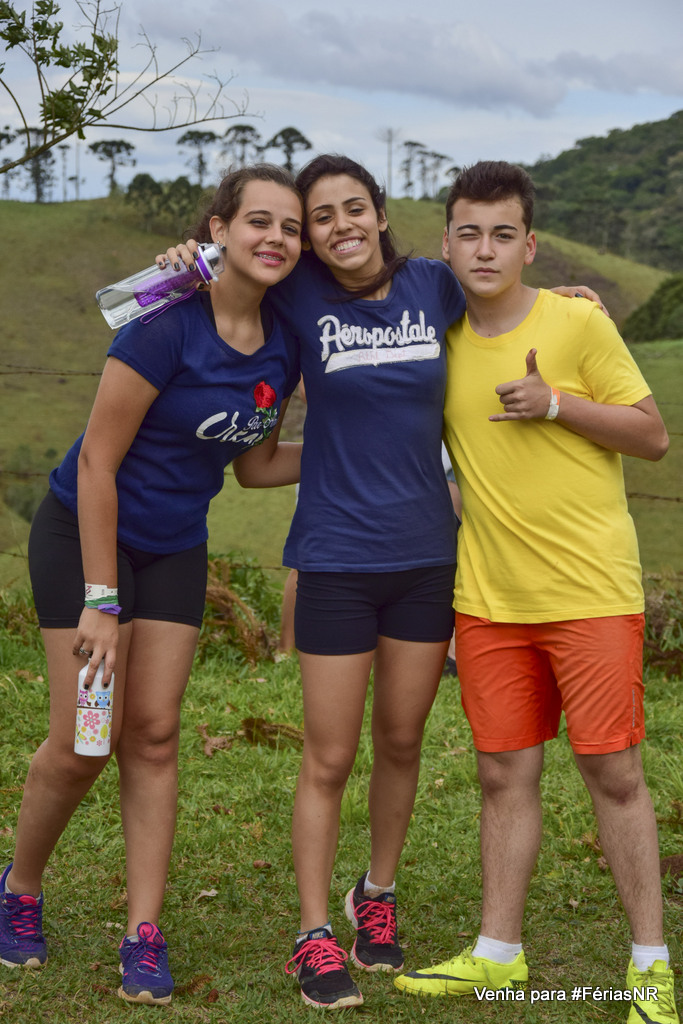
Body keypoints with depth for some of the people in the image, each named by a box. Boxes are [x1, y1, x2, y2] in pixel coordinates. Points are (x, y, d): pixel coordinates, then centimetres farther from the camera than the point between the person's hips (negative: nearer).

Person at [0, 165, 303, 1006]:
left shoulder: (281, 346, -2)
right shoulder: (167, 325, -23)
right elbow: (97, 463, -20)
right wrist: (101, 601, -19)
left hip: (174, 549, 6)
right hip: (85, 534, -5)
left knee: (154, 734, 3)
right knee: (83, 745, -4)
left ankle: (143, 939, 9)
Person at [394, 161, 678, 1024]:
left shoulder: (579, 323, -6)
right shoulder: (439, 339, 6)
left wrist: (555, 404, -16)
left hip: (591, 591, -4)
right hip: (489, 598, 4)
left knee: (612, 771, 1)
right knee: (504, 773, 9)